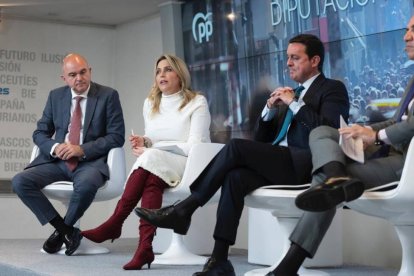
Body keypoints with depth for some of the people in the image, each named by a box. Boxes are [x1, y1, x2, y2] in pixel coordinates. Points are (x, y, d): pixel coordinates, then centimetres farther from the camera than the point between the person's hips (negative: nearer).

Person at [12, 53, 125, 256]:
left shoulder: (108, 95, -1)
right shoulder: (55, 96, 10)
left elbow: (116, 137, -5)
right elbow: (39, 133, 14)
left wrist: (82, 150, -17)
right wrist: (54, 147, -10)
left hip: (91, 161, -4)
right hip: (58, 160, 4)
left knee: (86, 184, -39)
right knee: (20, 182, -21)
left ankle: (62, 230, -10)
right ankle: (68, 231, -13)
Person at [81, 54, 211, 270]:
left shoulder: (197, 103, -1)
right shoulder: (151, 103, 17)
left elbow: (195, 147, -11)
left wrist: (149, 150, -14)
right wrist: (144, 142, -4)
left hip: (188, 166, -4)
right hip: (157, 167, 4)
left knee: (151, 159, -34)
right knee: (152, 180, -33)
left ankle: (114, 224, -35)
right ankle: (145, 247, -46)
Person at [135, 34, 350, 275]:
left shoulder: (332, 89, 5)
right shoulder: (289, 93, 26)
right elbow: (262, 140, 21)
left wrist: (295, 104, -11)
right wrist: (270, 108, 5)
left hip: (305, 165, -7)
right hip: (279, 163, 7)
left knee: (236, 147, -24)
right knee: (236, 176, -25)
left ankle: (184, 210, -17)